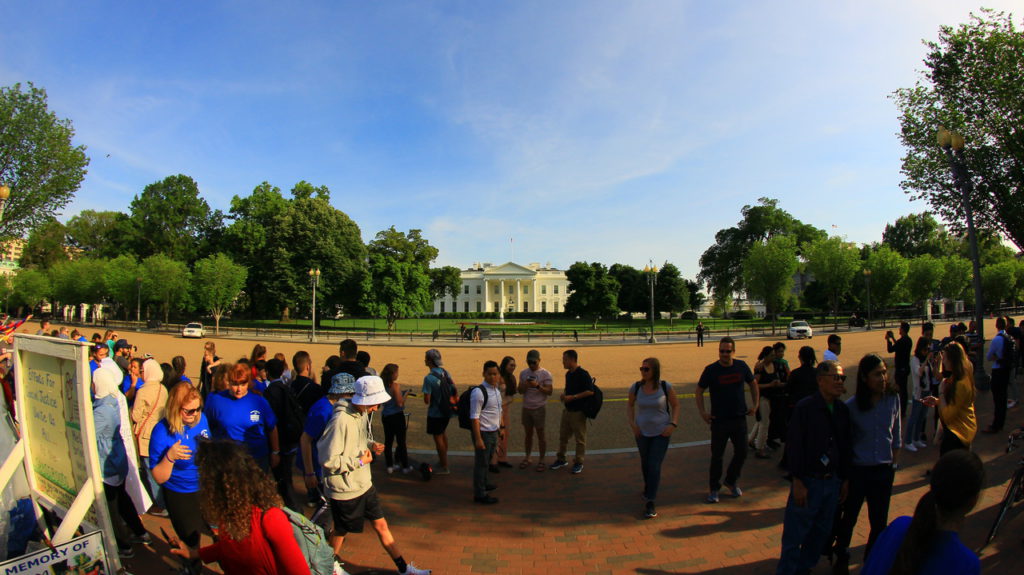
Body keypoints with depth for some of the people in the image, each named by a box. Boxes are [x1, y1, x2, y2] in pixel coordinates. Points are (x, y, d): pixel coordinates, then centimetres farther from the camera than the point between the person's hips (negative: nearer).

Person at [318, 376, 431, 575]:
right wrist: (360, 461, -20)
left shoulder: (362, 414, 1)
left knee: (381, 525, 15)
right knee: (341, 531, 16)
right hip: (345, 490, -7)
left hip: (364, 484, 8)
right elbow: (328, 460, -27)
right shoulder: (341, 420, -28)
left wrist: (371, 444, -3)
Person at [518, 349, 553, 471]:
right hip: (526, 408, 4)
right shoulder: (523, 373, 5)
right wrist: (525, 385, -16)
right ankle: (527, 458, 24)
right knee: (528, 434, 13)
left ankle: (541, 460, 14)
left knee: (540, 435, 4)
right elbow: (520, 390, 6)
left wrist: (537, 386, -25)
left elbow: (549, 391, -11)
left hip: (539, 408, -4)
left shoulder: (545, 374, -8)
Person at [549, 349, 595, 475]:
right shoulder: (568, 374, 9)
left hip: (578, 411, -8)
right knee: (562, 436, 15)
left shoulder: (583, 374, -17)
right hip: (567, 410, 8)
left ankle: (578, 463, 19)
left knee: (580, 438, 6)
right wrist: (564, 395, 2)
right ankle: (561, 459, 30)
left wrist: (572, 397, -22)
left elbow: (590, 391, -22)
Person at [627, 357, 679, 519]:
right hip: (642, 432, 3)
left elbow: (675, 405, 0)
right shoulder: (636, 387, -9)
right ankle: (648, 488, 45)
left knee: (655, 466, -8)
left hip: (661, 433, -3)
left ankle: (650, 503, -1)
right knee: (645, 463, 17)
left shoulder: (665, 386, -14)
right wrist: (632, 423, -2)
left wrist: (673, 424, -11)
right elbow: (630, 405, 8)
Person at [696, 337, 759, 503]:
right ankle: (713, 489, 18)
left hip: (739, 419, 3)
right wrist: (702, 412, -8)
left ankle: (731, 482, 34)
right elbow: (699, 390, -1)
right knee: (717, 455, 3)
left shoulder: (741, 366, -2)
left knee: (741, 453, 12)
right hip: (719, 420, -3)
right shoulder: (711, 370, -10)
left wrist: (755, 405, 8)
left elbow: (753, 383, 14)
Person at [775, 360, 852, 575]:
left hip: (832, 482, 6)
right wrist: (798, 482, -14)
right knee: (795, 534, 2)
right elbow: (794, 446, -14)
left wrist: (845, 479, 13)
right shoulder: (805, 408, -15)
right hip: (808, 481, -6)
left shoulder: (843, 410, 3)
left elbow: (846, 447, 12)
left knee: (822, 531, 17)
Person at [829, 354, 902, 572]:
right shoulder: (852, 406, -15)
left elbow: (896, 433, 7)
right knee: (848, 519, 12)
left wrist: (893, 462, 10)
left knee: (879, 522, 13)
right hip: (857, 470, -2)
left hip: (884, 471, 3)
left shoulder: (893, 398, -6)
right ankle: (841, 560, 34)